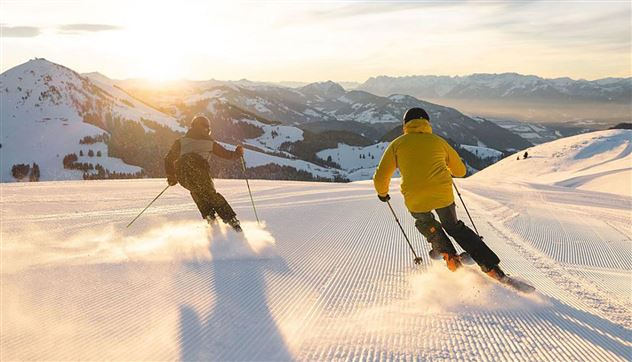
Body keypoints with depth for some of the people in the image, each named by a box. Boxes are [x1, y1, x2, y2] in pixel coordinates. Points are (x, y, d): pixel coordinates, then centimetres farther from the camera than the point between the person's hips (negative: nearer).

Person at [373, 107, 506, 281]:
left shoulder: (398, 144, 10)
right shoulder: (438, 141, 15)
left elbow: (380, 177, 7)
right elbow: (460, 170, 26)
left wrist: (382, 193, 28)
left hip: (415, 200, -1)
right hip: (443, 194, 2)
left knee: (425, 222, 32)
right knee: (454, 227, 24)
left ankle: (449, 254, 17)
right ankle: (491, 267, 18)